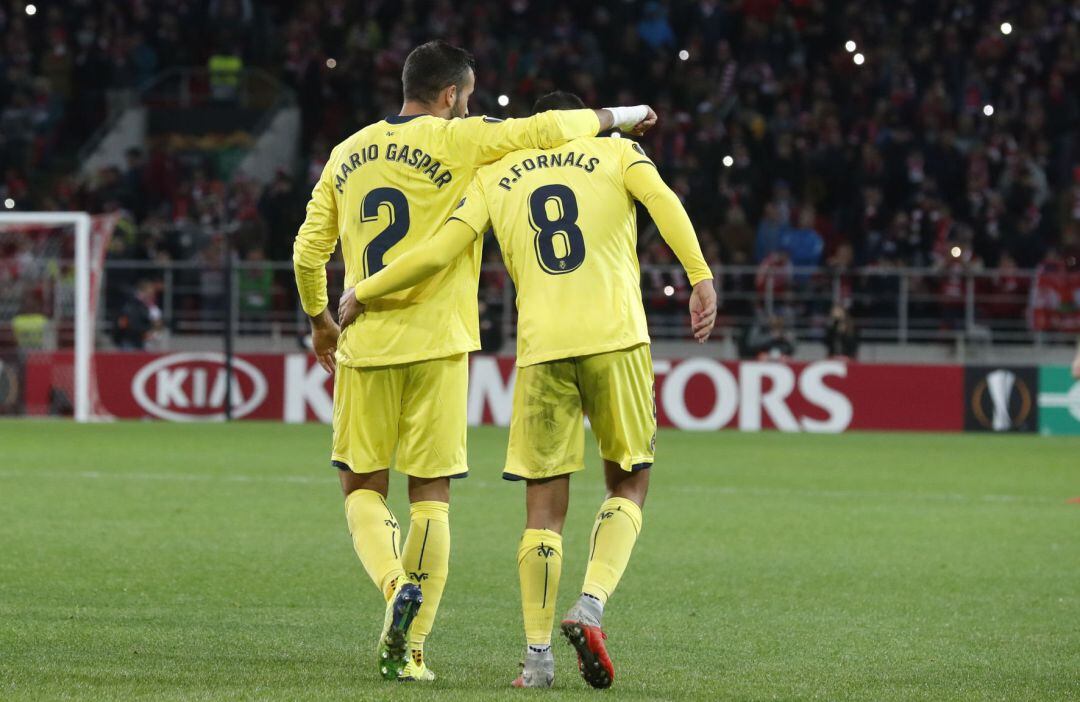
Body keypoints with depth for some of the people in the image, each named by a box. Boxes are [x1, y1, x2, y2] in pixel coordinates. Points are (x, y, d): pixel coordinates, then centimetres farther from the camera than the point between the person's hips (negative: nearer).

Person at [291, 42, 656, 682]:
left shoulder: (347, 155, 9)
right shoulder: (456, 141, -4)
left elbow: (308, 252, 12)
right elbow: (548, 130, -11)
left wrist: (320, 320, 28)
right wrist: (617, 116, 7)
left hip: (365, 345, 3)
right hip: (437, 343, -3)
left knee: (363, 487, 12)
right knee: (431, 496, 5)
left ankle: (397, 586, -16)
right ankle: (409, 648, 1)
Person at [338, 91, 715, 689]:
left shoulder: (494, 176, 16)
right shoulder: (617, 152, 13)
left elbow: (438, 253, 6)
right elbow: (662, 200, -7)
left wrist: (362, 294, 17)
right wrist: (700, 277, -15)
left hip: (541, 349, 1)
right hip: (616, 338, -1)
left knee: (544, 506, 8)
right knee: (629, 484, 13)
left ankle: (537, 656, 5)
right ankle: (590, 607, -8)